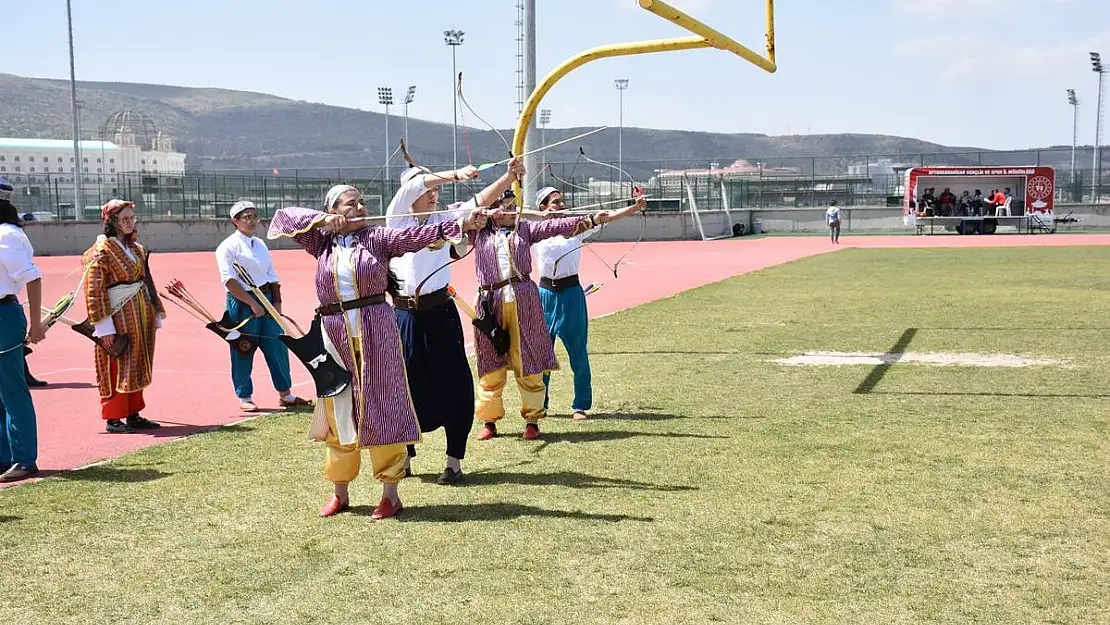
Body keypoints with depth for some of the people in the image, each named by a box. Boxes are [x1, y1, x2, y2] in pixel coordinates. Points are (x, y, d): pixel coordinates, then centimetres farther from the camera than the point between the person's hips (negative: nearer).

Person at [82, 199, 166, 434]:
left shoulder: (137, 249, 13)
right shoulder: (101, 251, -10)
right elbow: (94, 291, -14)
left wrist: (156, 315, 13)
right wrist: (104, 327, -18)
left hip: (141, 316, 7)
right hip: (118, 317, -7)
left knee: (137, 366, 12)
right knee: (117, 368, -1)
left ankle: (133, 414, 20)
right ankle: (113, 418, 7)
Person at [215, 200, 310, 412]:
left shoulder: (261, 244, 14)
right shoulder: (228, 246, -8)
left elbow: (272, 275, 16)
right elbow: (230, 280, -15)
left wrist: (277, 302, 5)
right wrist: (252, 303, -18)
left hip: (266, 299, 6)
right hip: (242, 303, -6)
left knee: (278, 347, 6)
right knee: (243, 351, 1)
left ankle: (285, 394, 16)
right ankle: (244, 397, 14)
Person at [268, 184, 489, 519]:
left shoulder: (377, 236, 0)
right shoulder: (322, 242, 7)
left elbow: (416, 235, -13)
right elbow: (284, 215, 8)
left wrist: (462, 223, -27)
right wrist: (322, 220, -5)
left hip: (376, 331, -2)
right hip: (335, 333, 3)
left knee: (382, 408, 0)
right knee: (339, 409, 10)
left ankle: (390, 495, 7)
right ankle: (340, 493, 23)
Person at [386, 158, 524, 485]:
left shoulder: (443, 218, 6)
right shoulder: (396, 219, 0)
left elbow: (481, 200, -5)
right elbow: (411, 186, -17)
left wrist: (510, 177, -20)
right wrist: (454, 174, -28)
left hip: (440, 312, 1)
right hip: (405, 314, -1)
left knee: (454, 384, -3)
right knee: (406, 384, 6)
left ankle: (454, 461, 7)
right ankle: (404, 458, 23)